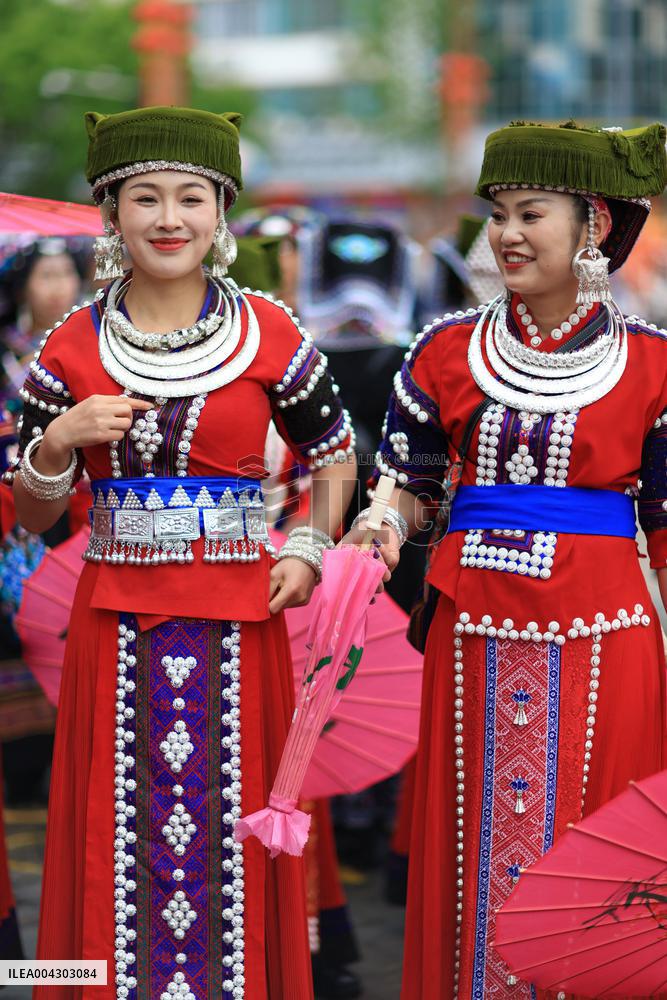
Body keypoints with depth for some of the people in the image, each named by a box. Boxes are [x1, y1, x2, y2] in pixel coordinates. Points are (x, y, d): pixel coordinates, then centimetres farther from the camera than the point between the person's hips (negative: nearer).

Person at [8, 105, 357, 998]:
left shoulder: (271, 336, 1)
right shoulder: (73, 347, 4)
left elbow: (333, 456, 15)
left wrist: (309, 551, 1)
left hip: (236, 621, -1)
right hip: (116, 615, 1)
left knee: (230, 823, 2)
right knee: (118, 833, 2)